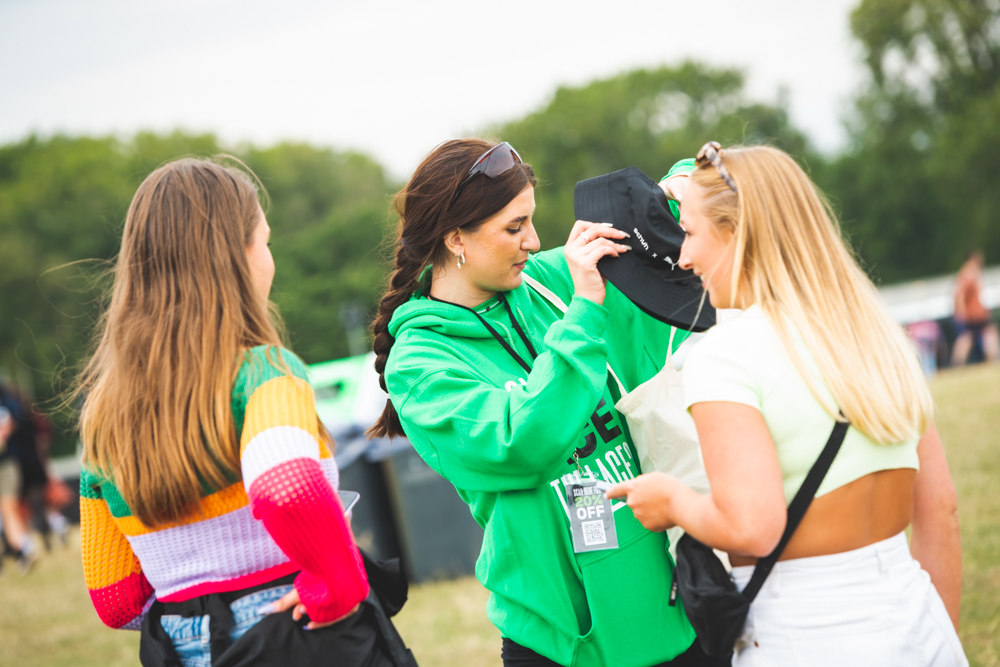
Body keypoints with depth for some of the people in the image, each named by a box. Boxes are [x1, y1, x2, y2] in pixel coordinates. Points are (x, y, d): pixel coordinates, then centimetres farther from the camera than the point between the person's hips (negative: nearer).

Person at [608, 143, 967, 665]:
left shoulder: (723, 354, -14)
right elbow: (940, 512, 10)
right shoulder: (880, 333, 7)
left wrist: (672, 500, -5)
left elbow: (751, 527, -25)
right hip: (917, 624, 6)